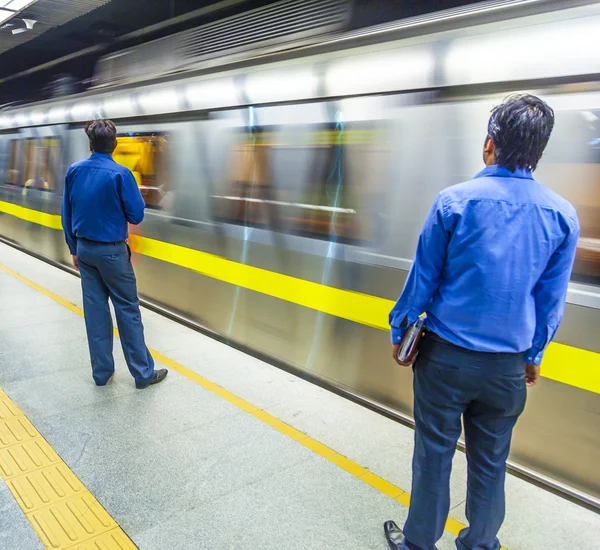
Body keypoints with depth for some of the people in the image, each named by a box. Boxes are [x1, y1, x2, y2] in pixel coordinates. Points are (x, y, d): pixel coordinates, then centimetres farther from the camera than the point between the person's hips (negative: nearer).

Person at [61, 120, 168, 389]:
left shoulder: (74, 171, 2)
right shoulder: (120, 174, -16)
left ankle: (102, 372, 18)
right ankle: (143, 372, 9)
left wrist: (74, 249, 17)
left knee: (95, 309, 10)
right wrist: (130, 198, 7)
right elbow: (136, 215, -12)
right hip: (111, 251, -5)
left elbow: (67, 215, 7)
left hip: (85, 249, 5)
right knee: (127, 310, 2)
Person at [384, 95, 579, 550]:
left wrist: (399, 332, 7)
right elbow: (551, 300, 3)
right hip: (507, 367, 3)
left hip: (445, 356, -2)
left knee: (433, 454, 13)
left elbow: (423, 278, -6)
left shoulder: (454, 201, -13)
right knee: (491, 462, 19)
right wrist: (534, 355, 17)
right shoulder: (563, 216, -5)